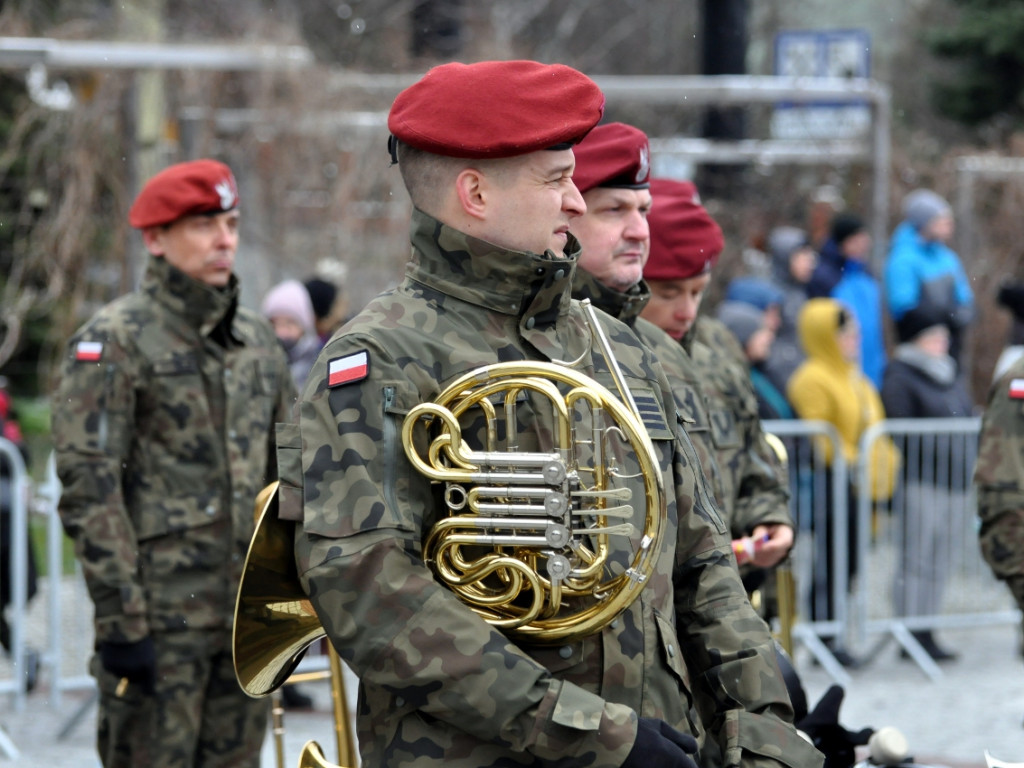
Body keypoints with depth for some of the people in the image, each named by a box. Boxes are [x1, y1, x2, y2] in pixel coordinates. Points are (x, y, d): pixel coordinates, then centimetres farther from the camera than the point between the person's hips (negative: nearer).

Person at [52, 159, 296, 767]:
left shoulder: (257, 340, 14)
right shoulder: (114, 342, -7)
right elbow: (89, 488, -12)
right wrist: (119, 618, -17)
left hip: (249, 616, 6)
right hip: (161, 616, -6)